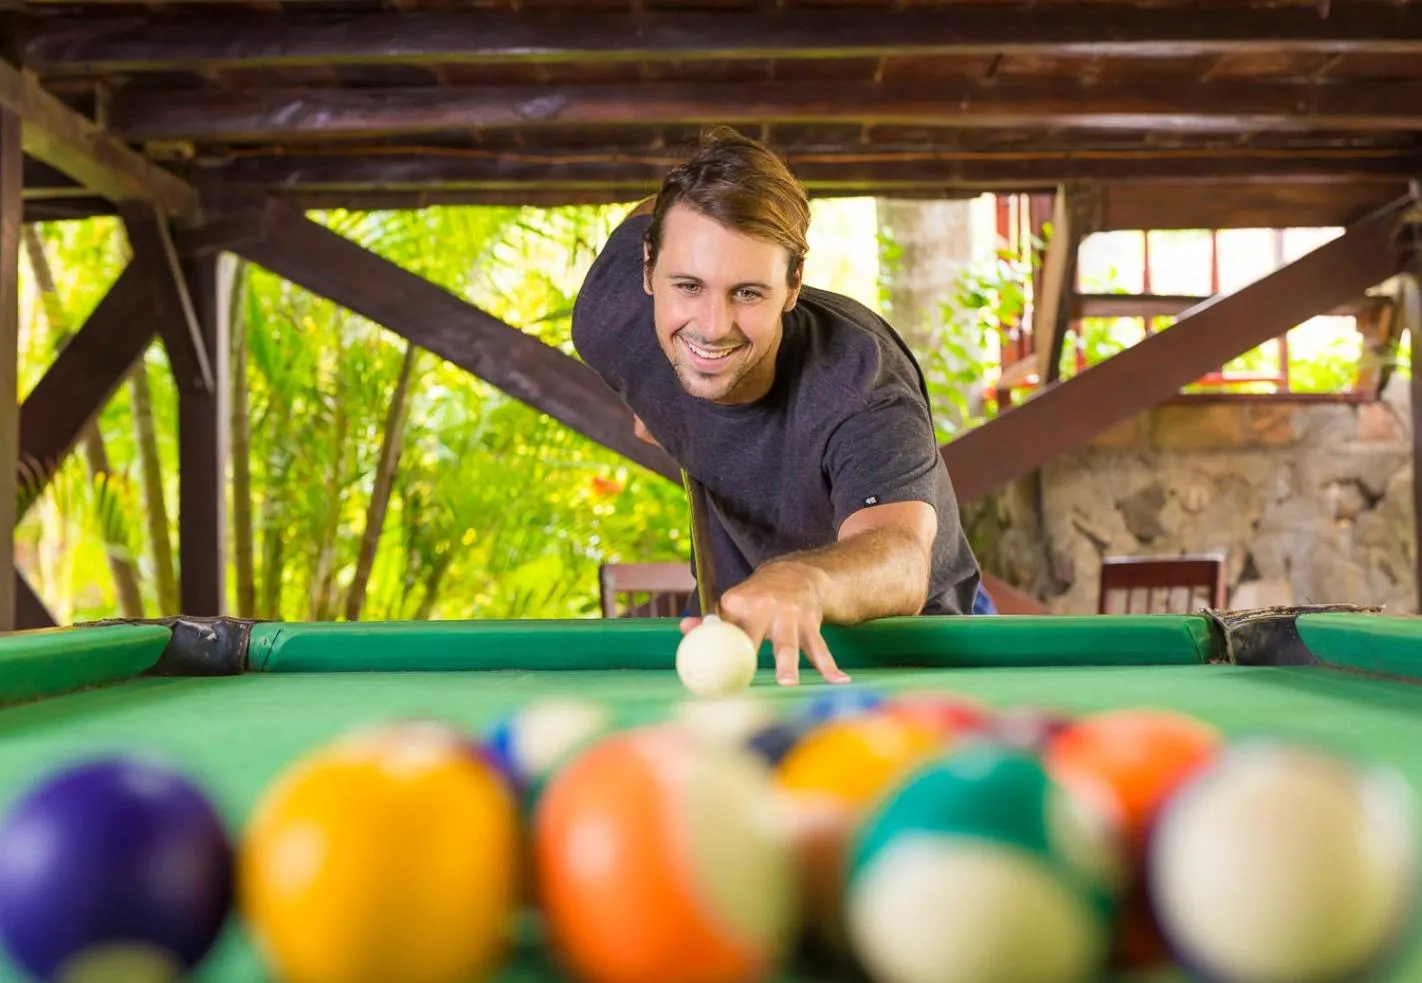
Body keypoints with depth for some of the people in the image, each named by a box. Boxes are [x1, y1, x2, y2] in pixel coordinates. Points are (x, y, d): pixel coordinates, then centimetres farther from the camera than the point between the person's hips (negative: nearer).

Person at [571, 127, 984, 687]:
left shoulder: (862, 383, -39)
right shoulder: (610, 323, -24)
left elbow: (900, 556, -58)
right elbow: (641, 221, 1)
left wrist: (801, 578, -80)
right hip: (735, 618, 3)